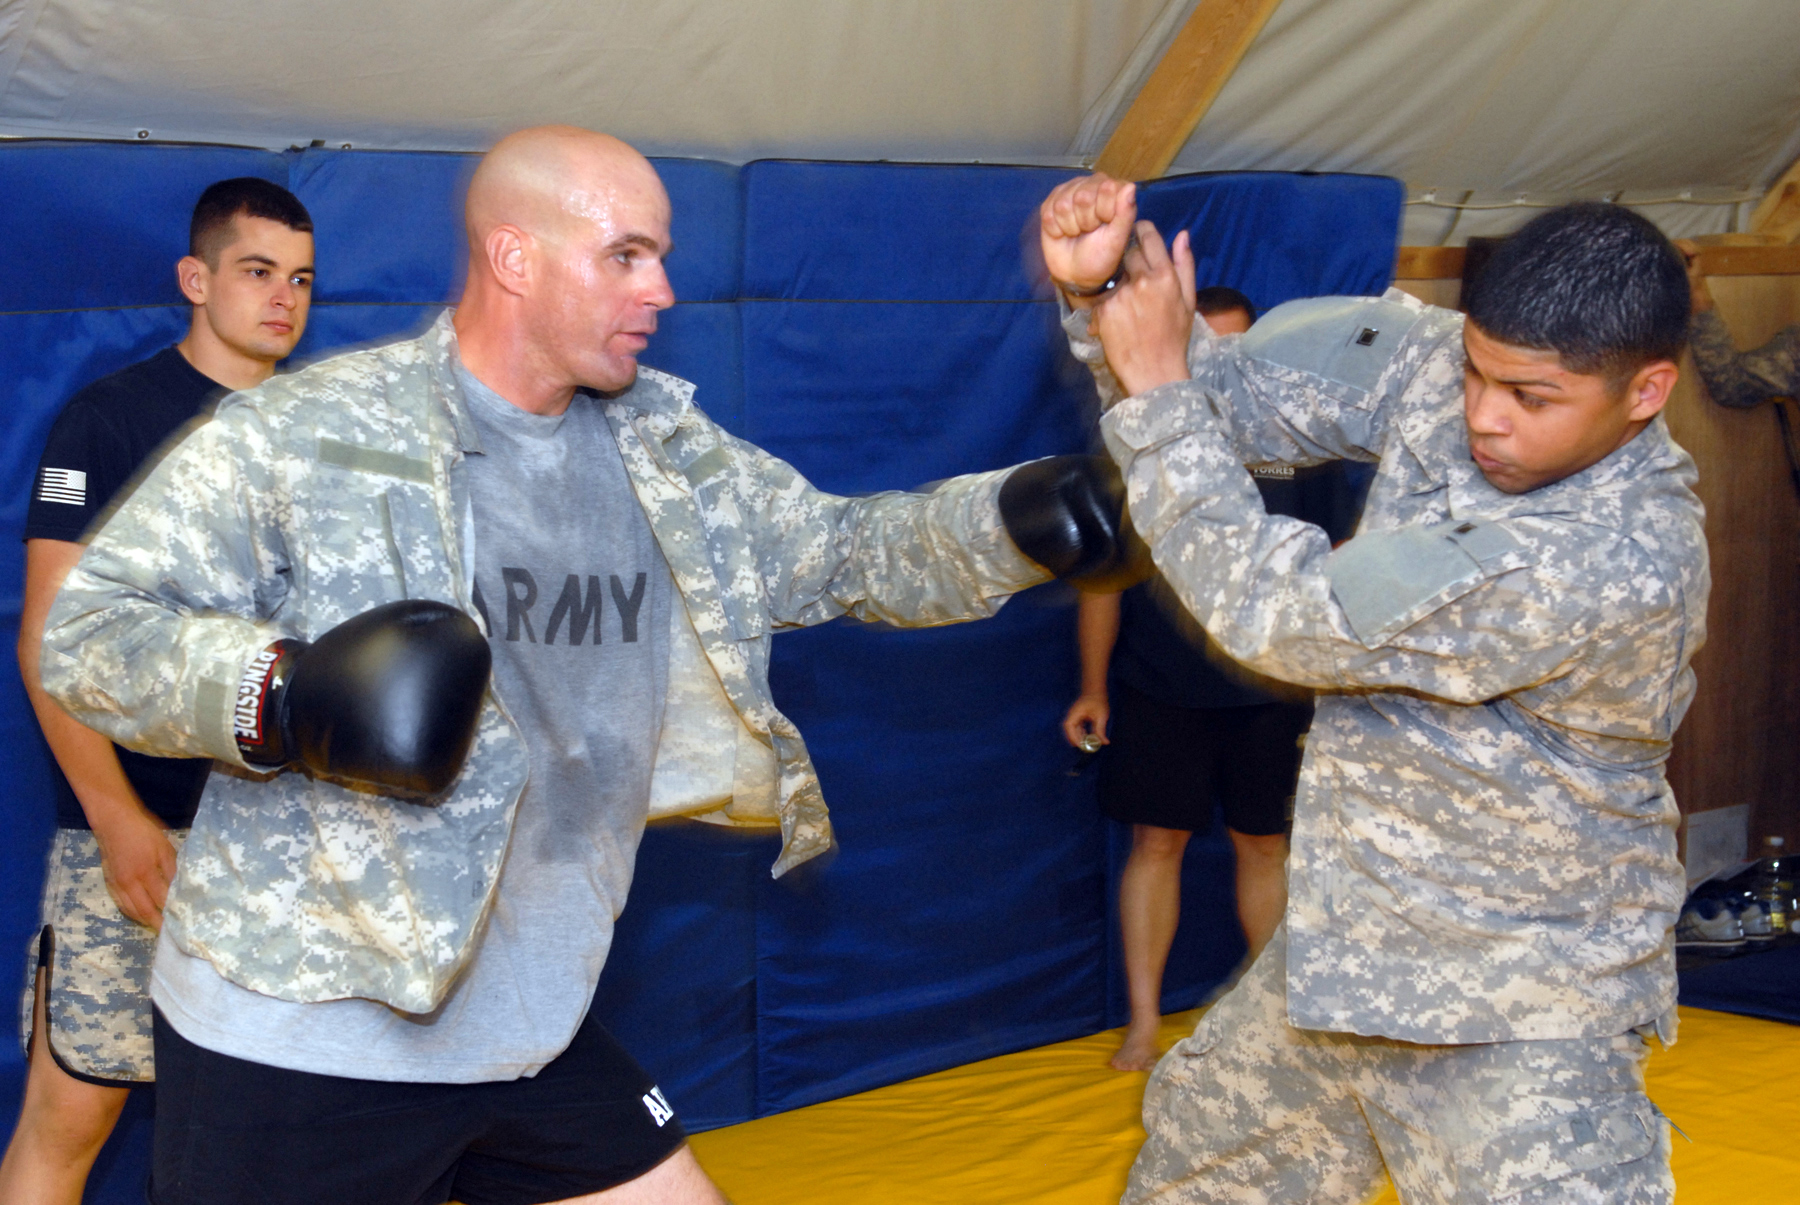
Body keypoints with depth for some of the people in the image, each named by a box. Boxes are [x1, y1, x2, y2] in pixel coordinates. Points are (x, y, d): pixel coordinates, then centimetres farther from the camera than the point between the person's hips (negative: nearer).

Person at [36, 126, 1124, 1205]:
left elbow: (850, 552, 9)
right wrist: (279, 697, -28)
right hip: (296, 1042, -5)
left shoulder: (668, 455, 7)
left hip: (539, 1028, 6)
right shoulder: (300, 435, -10)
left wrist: (1018, 520, -9)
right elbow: (89, 631, -10)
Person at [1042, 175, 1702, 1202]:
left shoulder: (1619, 567, -32)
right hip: (1339, 952, 8)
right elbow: (1239, 392, 0)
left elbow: (1288, 615, -29)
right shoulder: (1434, 365, -10)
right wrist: (1103, 288, -20)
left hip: (1513, 1026, -8)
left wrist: (1158, 390, -21)